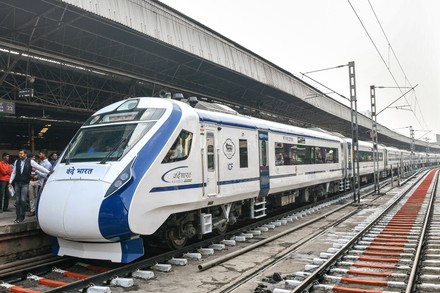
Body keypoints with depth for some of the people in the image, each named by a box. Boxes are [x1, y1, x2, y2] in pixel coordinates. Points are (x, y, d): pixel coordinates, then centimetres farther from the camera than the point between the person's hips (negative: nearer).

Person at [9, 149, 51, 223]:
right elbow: (13, 172, 13)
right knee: (17, 201, 5)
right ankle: (18, 217, 12)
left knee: (23, 200, -8)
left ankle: (22, 217, 3)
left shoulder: (30, 161, -4)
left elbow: (39, 167, -7)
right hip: (17, 183, 3)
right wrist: (10, 182, 11)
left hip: (25, 184, -3)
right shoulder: (17, 162, 7)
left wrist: (48, 172, -15)